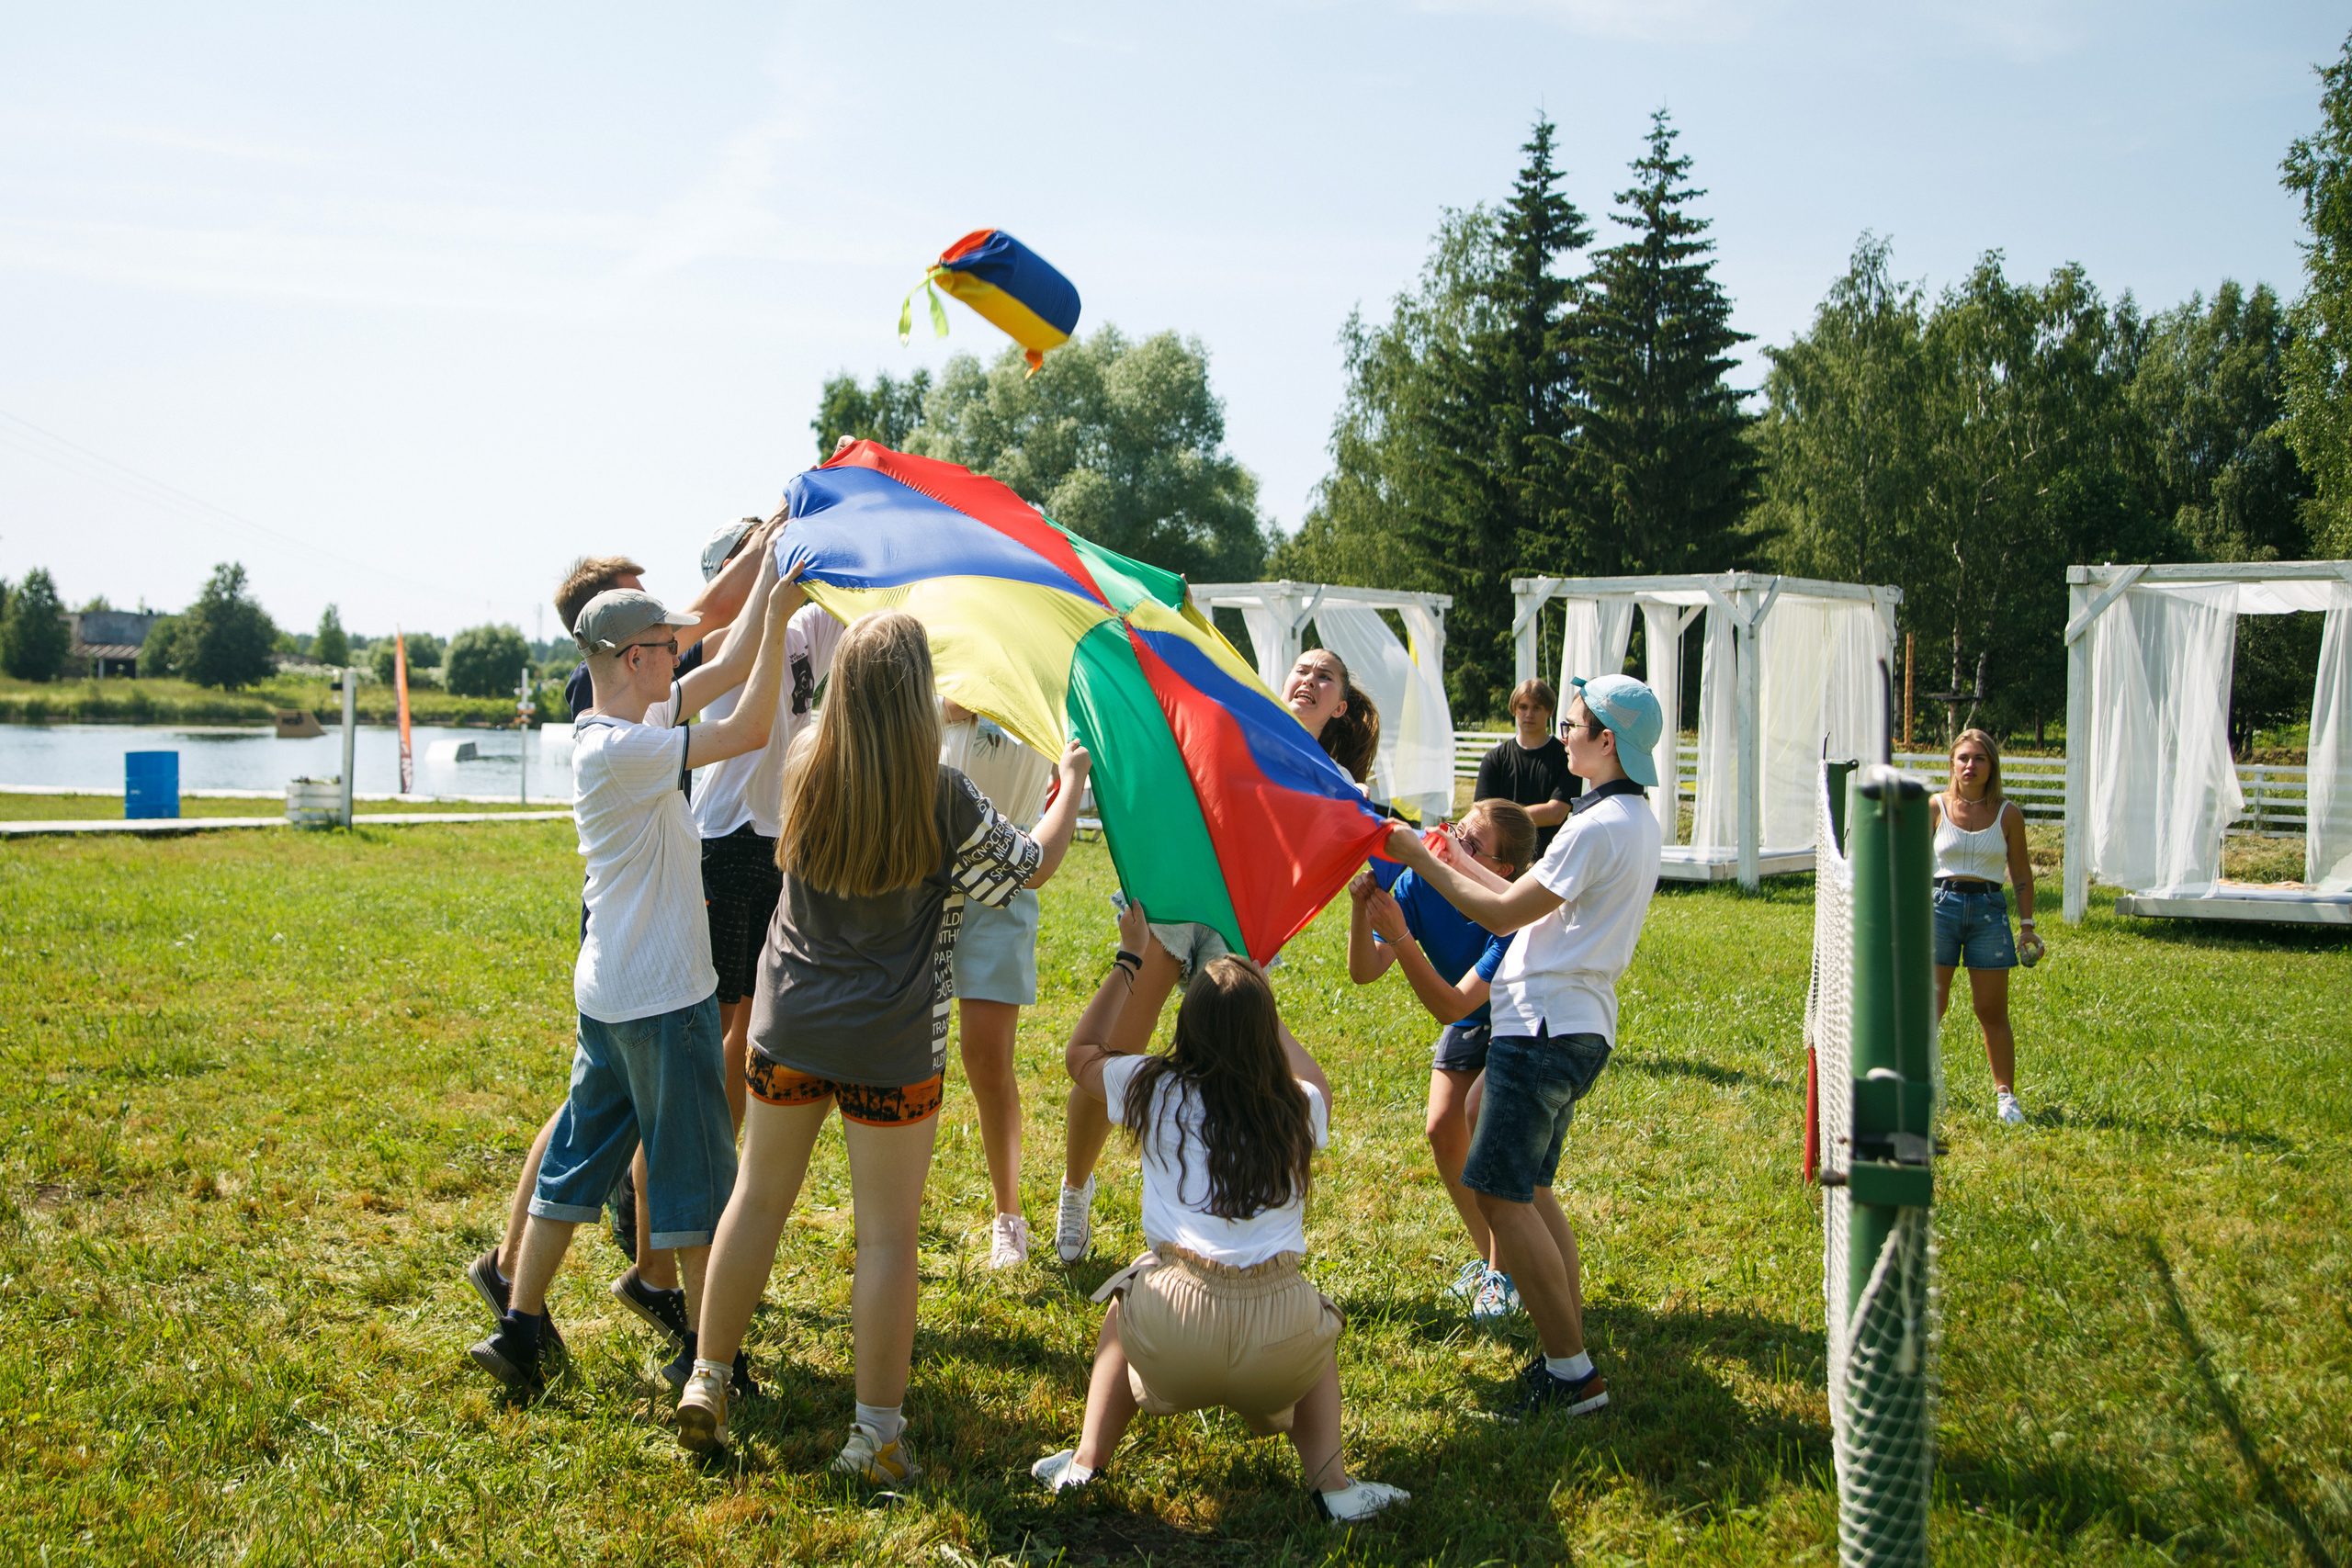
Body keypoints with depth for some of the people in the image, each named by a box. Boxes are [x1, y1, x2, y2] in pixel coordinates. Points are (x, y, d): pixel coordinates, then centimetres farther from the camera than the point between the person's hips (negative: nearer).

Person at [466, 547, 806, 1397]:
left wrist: (770, 562, 12)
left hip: (609, 994, 9)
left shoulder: (631, 725, 8)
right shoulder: (621, 748, -20)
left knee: (580, 1156, 15)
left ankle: (520, 1329, 19)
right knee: (694, 1174, 2)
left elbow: (731, 666, 14)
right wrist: (777, 620, -16)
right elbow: (749, 730, -23)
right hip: (662, 998, -9)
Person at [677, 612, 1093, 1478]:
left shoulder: (805, 767, -5)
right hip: (893, 1045, -4)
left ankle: (707, 1383, 24)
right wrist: (1073, 782, 17)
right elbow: (1033, 864, 1)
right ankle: (876, 1433, 9)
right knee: (888, 1231, 5)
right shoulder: (945, 798, -15)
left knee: (758, 1197, 17)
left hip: (790, 1020, 4)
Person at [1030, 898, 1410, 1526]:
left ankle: (1086, 1462, 25)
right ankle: (1332, 1486, 18)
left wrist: (1129, 961, 33)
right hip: (1280, 1343, 1)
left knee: (1123, 1306, 35)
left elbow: (1080, 1054, 29)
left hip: (1174, 1336, 0)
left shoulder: (1158, 1091, 5)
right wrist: (1260, 1004, 43)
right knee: (1318, 1323, 36)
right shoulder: (1297, 1107, 8)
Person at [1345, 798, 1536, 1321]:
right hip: (1470, 1024, 5)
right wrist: (1362, 911, -43)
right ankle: (1489, 1256, 15)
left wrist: (1400, 937, -52)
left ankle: (1503, 1274, -11)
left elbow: (1452, 1007, -42)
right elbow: (1364, 973, -25)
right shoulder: (1421, 884, -24)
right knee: (1443, 1129, -8)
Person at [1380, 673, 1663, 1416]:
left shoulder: (1598, 828, -18)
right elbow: (1535, 902, 18)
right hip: (1575, 1026, 10)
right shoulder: (1635, 820, 14)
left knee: (1502, 1193, -8)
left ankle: (1571, 1372, -4)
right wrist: (1459, 861, 23)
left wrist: (1422, 859, -5)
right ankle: (1571, 1348, 19)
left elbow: (1504, 913, -14)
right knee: (1528, 1190, 17)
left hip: (1546, 1027, -10)